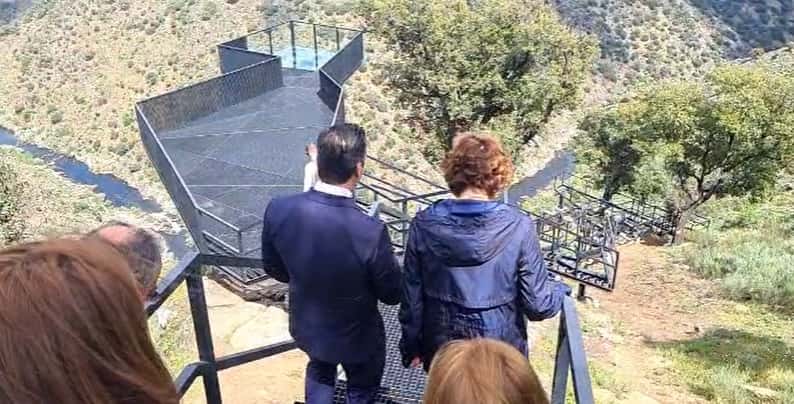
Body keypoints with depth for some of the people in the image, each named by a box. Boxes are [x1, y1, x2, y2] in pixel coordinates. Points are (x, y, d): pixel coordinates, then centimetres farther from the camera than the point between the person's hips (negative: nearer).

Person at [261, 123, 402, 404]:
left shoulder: (278, 210, -23)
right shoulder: (370, 231, -36)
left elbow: (274, 269, -5)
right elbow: (392, 295, -20)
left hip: (306, 326, 4)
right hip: (356, 336, -3)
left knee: (320, 372, 36)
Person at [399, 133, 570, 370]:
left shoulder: (424, 225, -15)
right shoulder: (518, 227, -20)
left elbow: (412, 297, -6)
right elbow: (537, 304, -15)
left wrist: (411, 346, 9)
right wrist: (559, 290, 7)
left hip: (442, 348, 1)